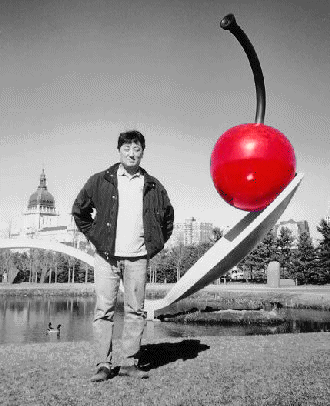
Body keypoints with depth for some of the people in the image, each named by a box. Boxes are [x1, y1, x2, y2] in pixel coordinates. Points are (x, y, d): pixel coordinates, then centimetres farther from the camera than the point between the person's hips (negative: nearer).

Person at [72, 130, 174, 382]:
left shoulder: (153, 186, 8)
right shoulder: (100, 181, 4)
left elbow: (168, 216, 21)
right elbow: (79, 211, 14)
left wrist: (155, 244, 12)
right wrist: (96, 237, 6)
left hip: (138, 257, 2)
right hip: (107, 256, -1)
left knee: (136, 311, 4)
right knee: (104, 310, -1)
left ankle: (130, 363, 15)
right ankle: (104, 365, 8)